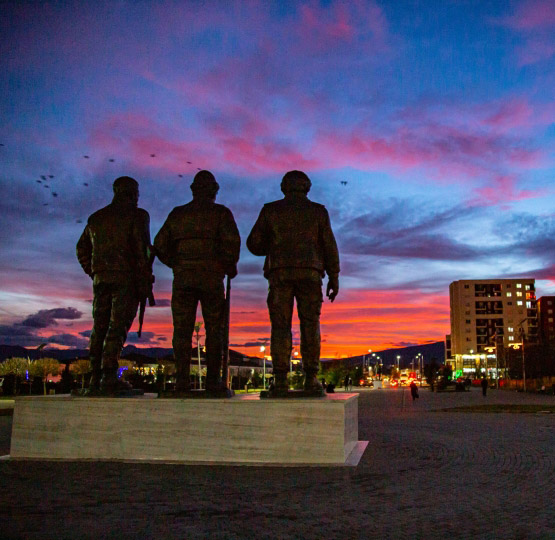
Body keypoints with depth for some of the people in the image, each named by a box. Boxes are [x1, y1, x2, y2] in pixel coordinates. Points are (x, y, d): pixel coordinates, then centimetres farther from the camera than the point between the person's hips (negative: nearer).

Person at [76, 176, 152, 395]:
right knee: (118, 327, -8)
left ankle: (95, 379, 5)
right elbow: (142, 249, -11)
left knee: (100, 328, 7)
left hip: (101, 278, 6)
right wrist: (145, 283, -9)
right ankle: (109, 378, -13)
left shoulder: (96, 218, 18)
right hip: (126, 278, -5)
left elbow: (82, 250, 18)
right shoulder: (137, 215, -1)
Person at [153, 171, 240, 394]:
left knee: (182, 330, 2)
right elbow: (232, 241, -10)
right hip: (211, 278, -2)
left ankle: (182, 380, -5)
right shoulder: (221, 212, 5)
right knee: (214, 330, 4)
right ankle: (213, 380, -1)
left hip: (183, 278, 2)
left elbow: (161, 245, 8)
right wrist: (231, 266, 7)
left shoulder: (177, 213, 14)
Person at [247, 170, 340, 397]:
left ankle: (281, 381, -11)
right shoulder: (318, 211, 11)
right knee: (310, 325, 2)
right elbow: (329, 246, 5)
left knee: (281, 327, -2)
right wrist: (334, 278, 9)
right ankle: (311, 380, -6)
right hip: (309, 273, 0)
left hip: (280, 274, 0)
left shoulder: (270, 210, 11)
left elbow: (254, 244, 9)